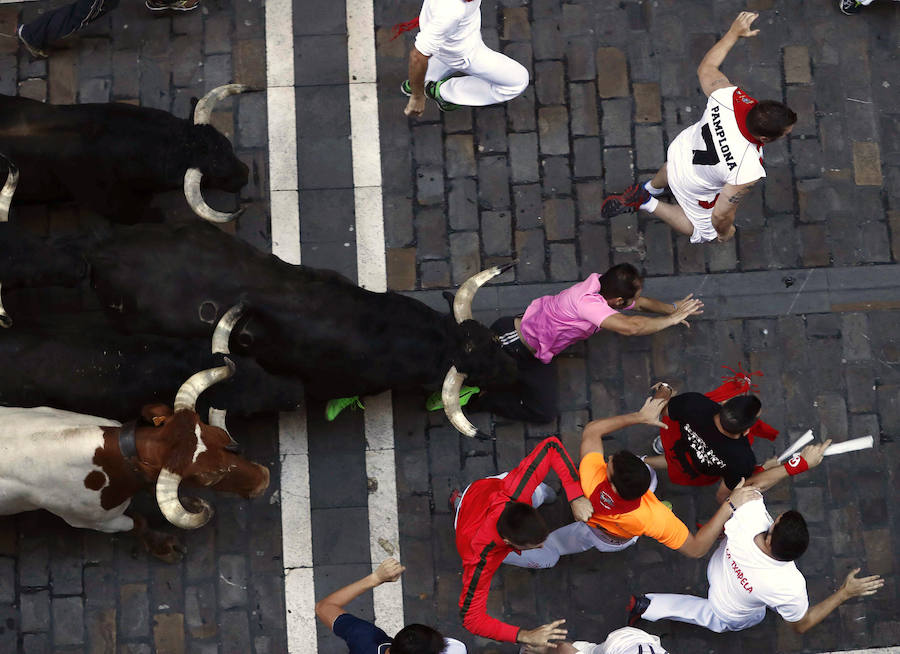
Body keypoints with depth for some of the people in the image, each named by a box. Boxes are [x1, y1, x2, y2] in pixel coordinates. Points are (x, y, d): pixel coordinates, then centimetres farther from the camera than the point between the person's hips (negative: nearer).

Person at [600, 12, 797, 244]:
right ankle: (647, 203, 22)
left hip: (680, 146, 5)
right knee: (704, 231, 28)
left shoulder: (727, 94, -34)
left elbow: (706, 68, -11)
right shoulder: (748, 171, -45)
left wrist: (734, 32, -2)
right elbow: (721, 215, -31)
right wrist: (724, 232, -8)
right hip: (695, 188, -5)